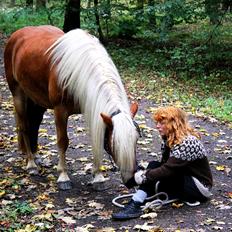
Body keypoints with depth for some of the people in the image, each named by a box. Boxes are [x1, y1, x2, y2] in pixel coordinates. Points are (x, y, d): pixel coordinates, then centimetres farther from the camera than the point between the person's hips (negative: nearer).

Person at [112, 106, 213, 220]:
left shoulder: (187, 143, -24)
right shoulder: (169, 140, 4)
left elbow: (166, 170, -31)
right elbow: (165, 165, 2)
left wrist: (137, 178, -29)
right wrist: (145, 172, -16)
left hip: (200, 187, -8)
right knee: (154, 165, -14)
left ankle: (136, 204, -29)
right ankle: (135, 204, -27)